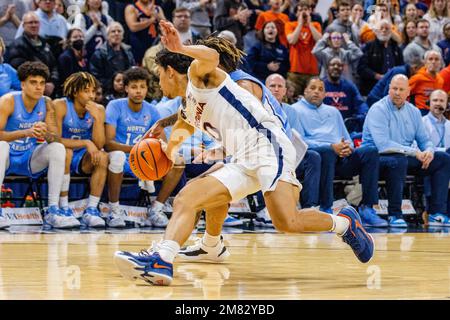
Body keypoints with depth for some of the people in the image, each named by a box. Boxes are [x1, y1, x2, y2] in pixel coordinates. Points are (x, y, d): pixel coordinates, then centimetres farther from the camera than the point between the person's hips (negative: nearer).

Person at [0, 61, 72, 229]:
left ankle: (53, 210, -22)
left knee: (58, 148, -19)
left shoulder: (47, 104, -2)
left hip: (29, 160, 4)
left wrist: (46, 134, -31)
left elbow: (57, 138, -6)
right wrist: (26, 132, -38)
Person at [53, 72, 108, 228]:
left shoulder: (98, 110, -5)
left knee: (102, 157, -26)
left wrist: (97, 118, -25)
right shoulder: (60, 106, -15)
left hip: (83, 159, 3)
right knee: (65, 152, -36)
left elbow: (99, 145, -13)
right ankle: (64, 208, -28)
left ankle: (91, 210, -26)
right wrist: (85, 143, -28)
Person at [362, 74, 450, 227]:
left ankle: (437, 212, -7)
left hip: (405, 157, 7)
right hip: (378, 157, -7)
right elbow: (383, 145, -24)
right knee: (398, 160, -40)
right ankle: (395, 215, -29)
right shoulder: (378, 110, -13)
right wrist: (415, 153, -25)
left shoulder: (413, 111, 10)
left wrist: (428, 151, -12)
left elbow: (424, 140, 14)